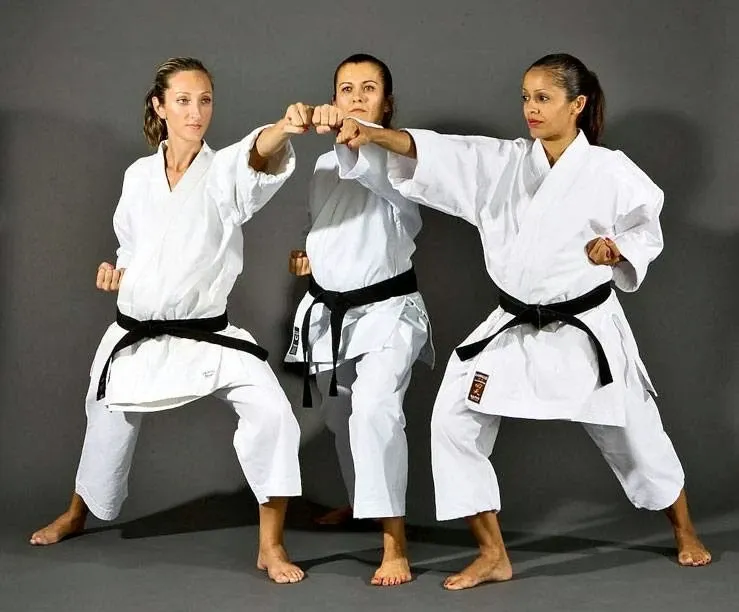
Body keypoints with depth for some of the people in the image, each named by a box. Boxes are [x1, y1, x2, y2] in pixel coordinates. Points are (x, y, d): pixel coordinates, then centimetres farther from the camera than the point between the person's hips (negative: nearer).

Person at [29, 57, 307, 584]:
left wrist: (284, 127, -59)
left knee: (271, 412, -23)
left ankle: (271, 545, -10)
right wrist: (117, 270, -4)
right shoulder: (139, 176, 1)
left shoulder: (225, 172, -11)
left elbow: (260, 159, -37)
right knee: (107, 434, 18)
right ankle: (77, 513, 50)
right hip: (136, 334, 3)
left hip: (207, 335, -3)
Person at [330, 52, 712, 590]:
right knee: (454, 421, -8)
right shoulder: (504, 162, -3)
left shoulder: (609, 171, -10)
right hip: (515, 329, 3)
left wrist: (616, 249, -18)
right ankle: (493, 556, 4)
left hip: (586, 328, -3)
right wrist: (373, 133, -30)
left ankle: (684, 532, 40)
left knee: (634, 433, 11)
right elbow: (434, 153, -14)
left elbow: (647, 230, 3)